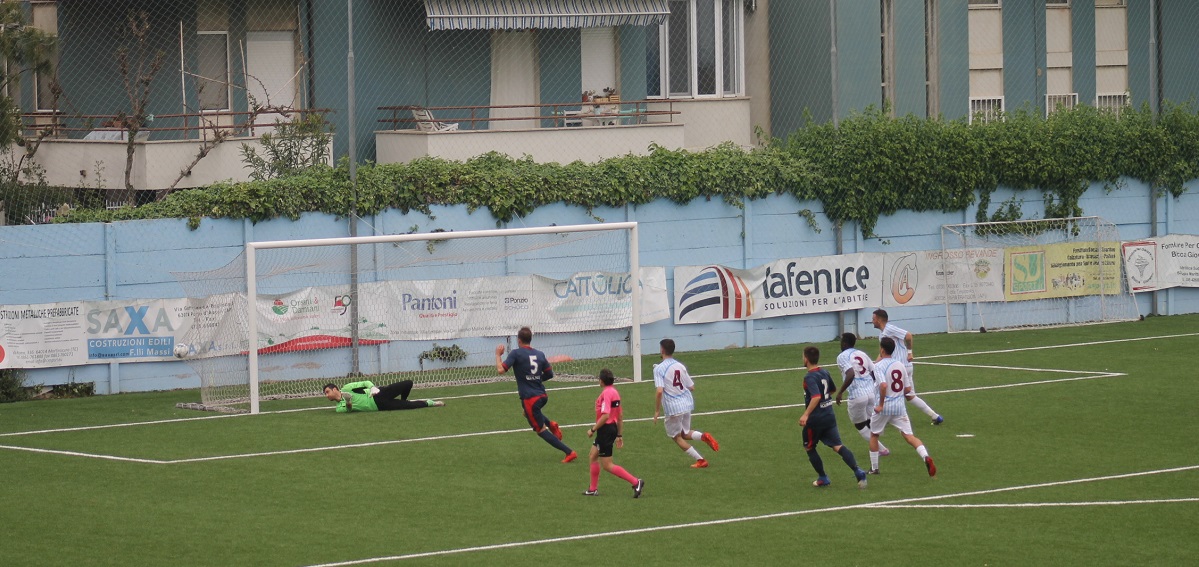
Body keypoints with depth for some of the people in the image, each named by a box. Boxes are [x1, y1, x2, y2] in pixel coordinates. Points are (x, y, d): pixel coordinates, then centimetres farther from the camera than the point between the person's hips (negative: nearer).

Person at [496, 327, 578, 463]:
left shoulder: (516, 353, -11)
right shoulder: (540, 354, 7)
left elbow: (501, 369, -18)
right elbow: (550, 374, 13)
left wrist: (498, 355, -2)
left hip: (529, 398, -7)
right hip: (542, 395, 7)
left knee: (541, 430, 3)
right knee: (529, 413, 37)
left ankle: (569, 453, -5)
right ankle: (551, 424, 10)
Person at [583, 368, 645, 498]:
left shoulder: (606, 393, -18)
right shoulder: (614, 392, 10)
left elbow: (605, 416, -27)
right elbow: (620, 415, 15)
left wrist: (593, 429, -18)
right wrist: (620, 435, 21)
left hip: (606, 429, -10)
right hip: (613, 428, 10)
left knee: (607, 465, -5)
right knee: (593, 457, 20)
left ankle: (635, 482, -11)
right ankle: (593, 489, 26)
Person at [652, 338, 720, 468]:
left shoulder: (659, 369, -12)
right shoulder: (680, 366, 4)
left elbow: (659, 391, -23)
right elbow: (692, 387, 9)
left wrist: (656, 411, -13)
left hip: (673, 408, -6)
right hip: (687, 403, 6)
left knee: (677, 437, 13)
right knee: (684, 434, 23)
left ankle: (700, 460, 7)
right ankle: (703, 436, -7)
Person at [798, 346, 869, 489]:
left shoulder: (809, 377, -17)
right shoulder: (824, 373, 8)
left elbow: (816, 397, -31)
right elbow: (833, 389, 26)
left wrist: (806, 414, -32)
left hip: (815, 418, -7)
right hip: (829, 416, 7)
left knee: (809, 447, 15)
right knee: (838, 446, -1)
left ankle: (822, 478, 19)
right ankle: (857, 471, -21)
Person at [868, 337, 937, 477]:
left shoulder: (879, 366, -11)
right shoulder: (900, 365, 8)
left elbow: (883, 385, -27)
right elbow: (908, 389, 9)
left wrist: (881, 405, -20)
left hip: (884, 407, -4)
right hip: (899, 406, 4)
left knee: (874, 435, 18)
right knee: (908, 435, -1)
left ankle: (874, 467, 23)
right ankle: (926, 457, -26)